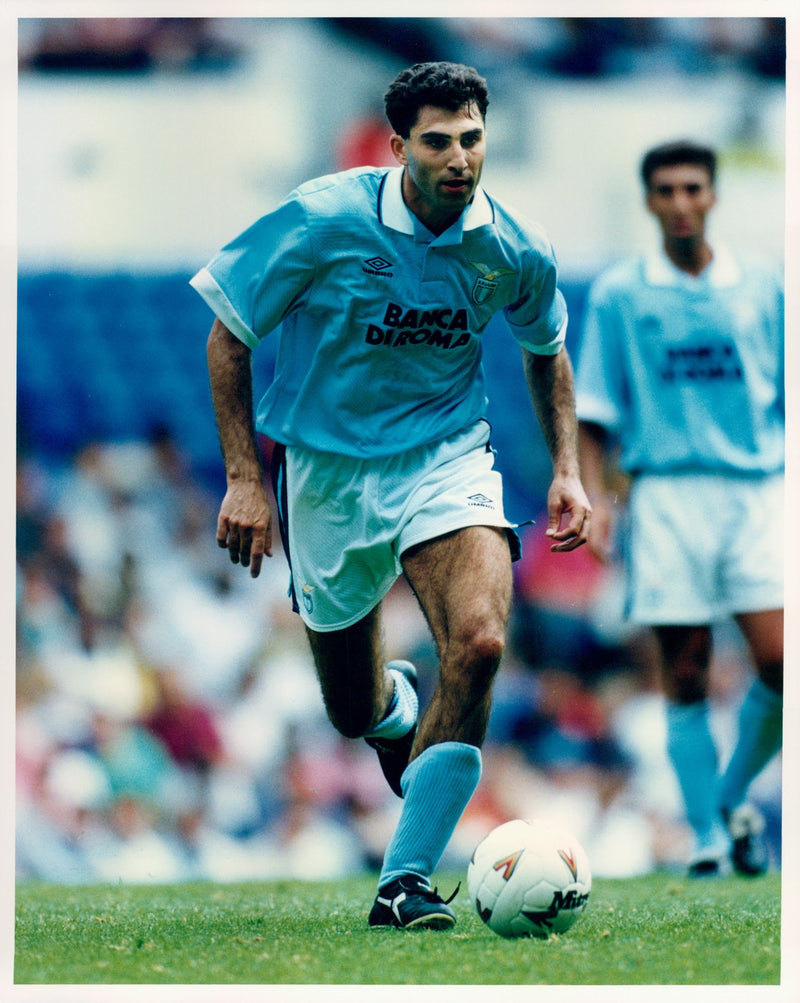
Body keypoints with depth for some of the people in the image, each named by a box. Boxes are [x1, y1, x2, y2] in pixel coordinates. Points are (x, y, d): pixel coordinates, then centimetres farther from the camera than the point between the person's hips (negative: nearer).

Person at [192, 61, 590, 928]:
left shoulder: (515, 252, -7)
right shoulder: (324, 220, -16)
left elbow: (546, 349, 15)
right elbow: (227, 336, -7)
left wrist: (566, 468, 7)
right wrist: (244, 479, -11)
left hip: (448, 456, 1)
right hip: (328, 468, -1)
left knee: (479, 642, -27)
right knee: (354, 713, 8)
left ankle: (404, 880, -19)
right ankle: (398, 706, 50)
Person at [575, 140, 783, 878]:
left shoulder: (761, 287, 10)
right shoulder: (619, 294, 6)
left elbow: (788, 394, 14)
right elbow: (593, 409, 7)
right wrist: (595, 497, -4)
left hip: (757, 488, 1)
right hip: (667, 491, -1)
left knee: (779, 662, -11)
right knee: (685, 675, -3)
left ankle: (736, 795, 11)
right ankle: (708, 835, 3)